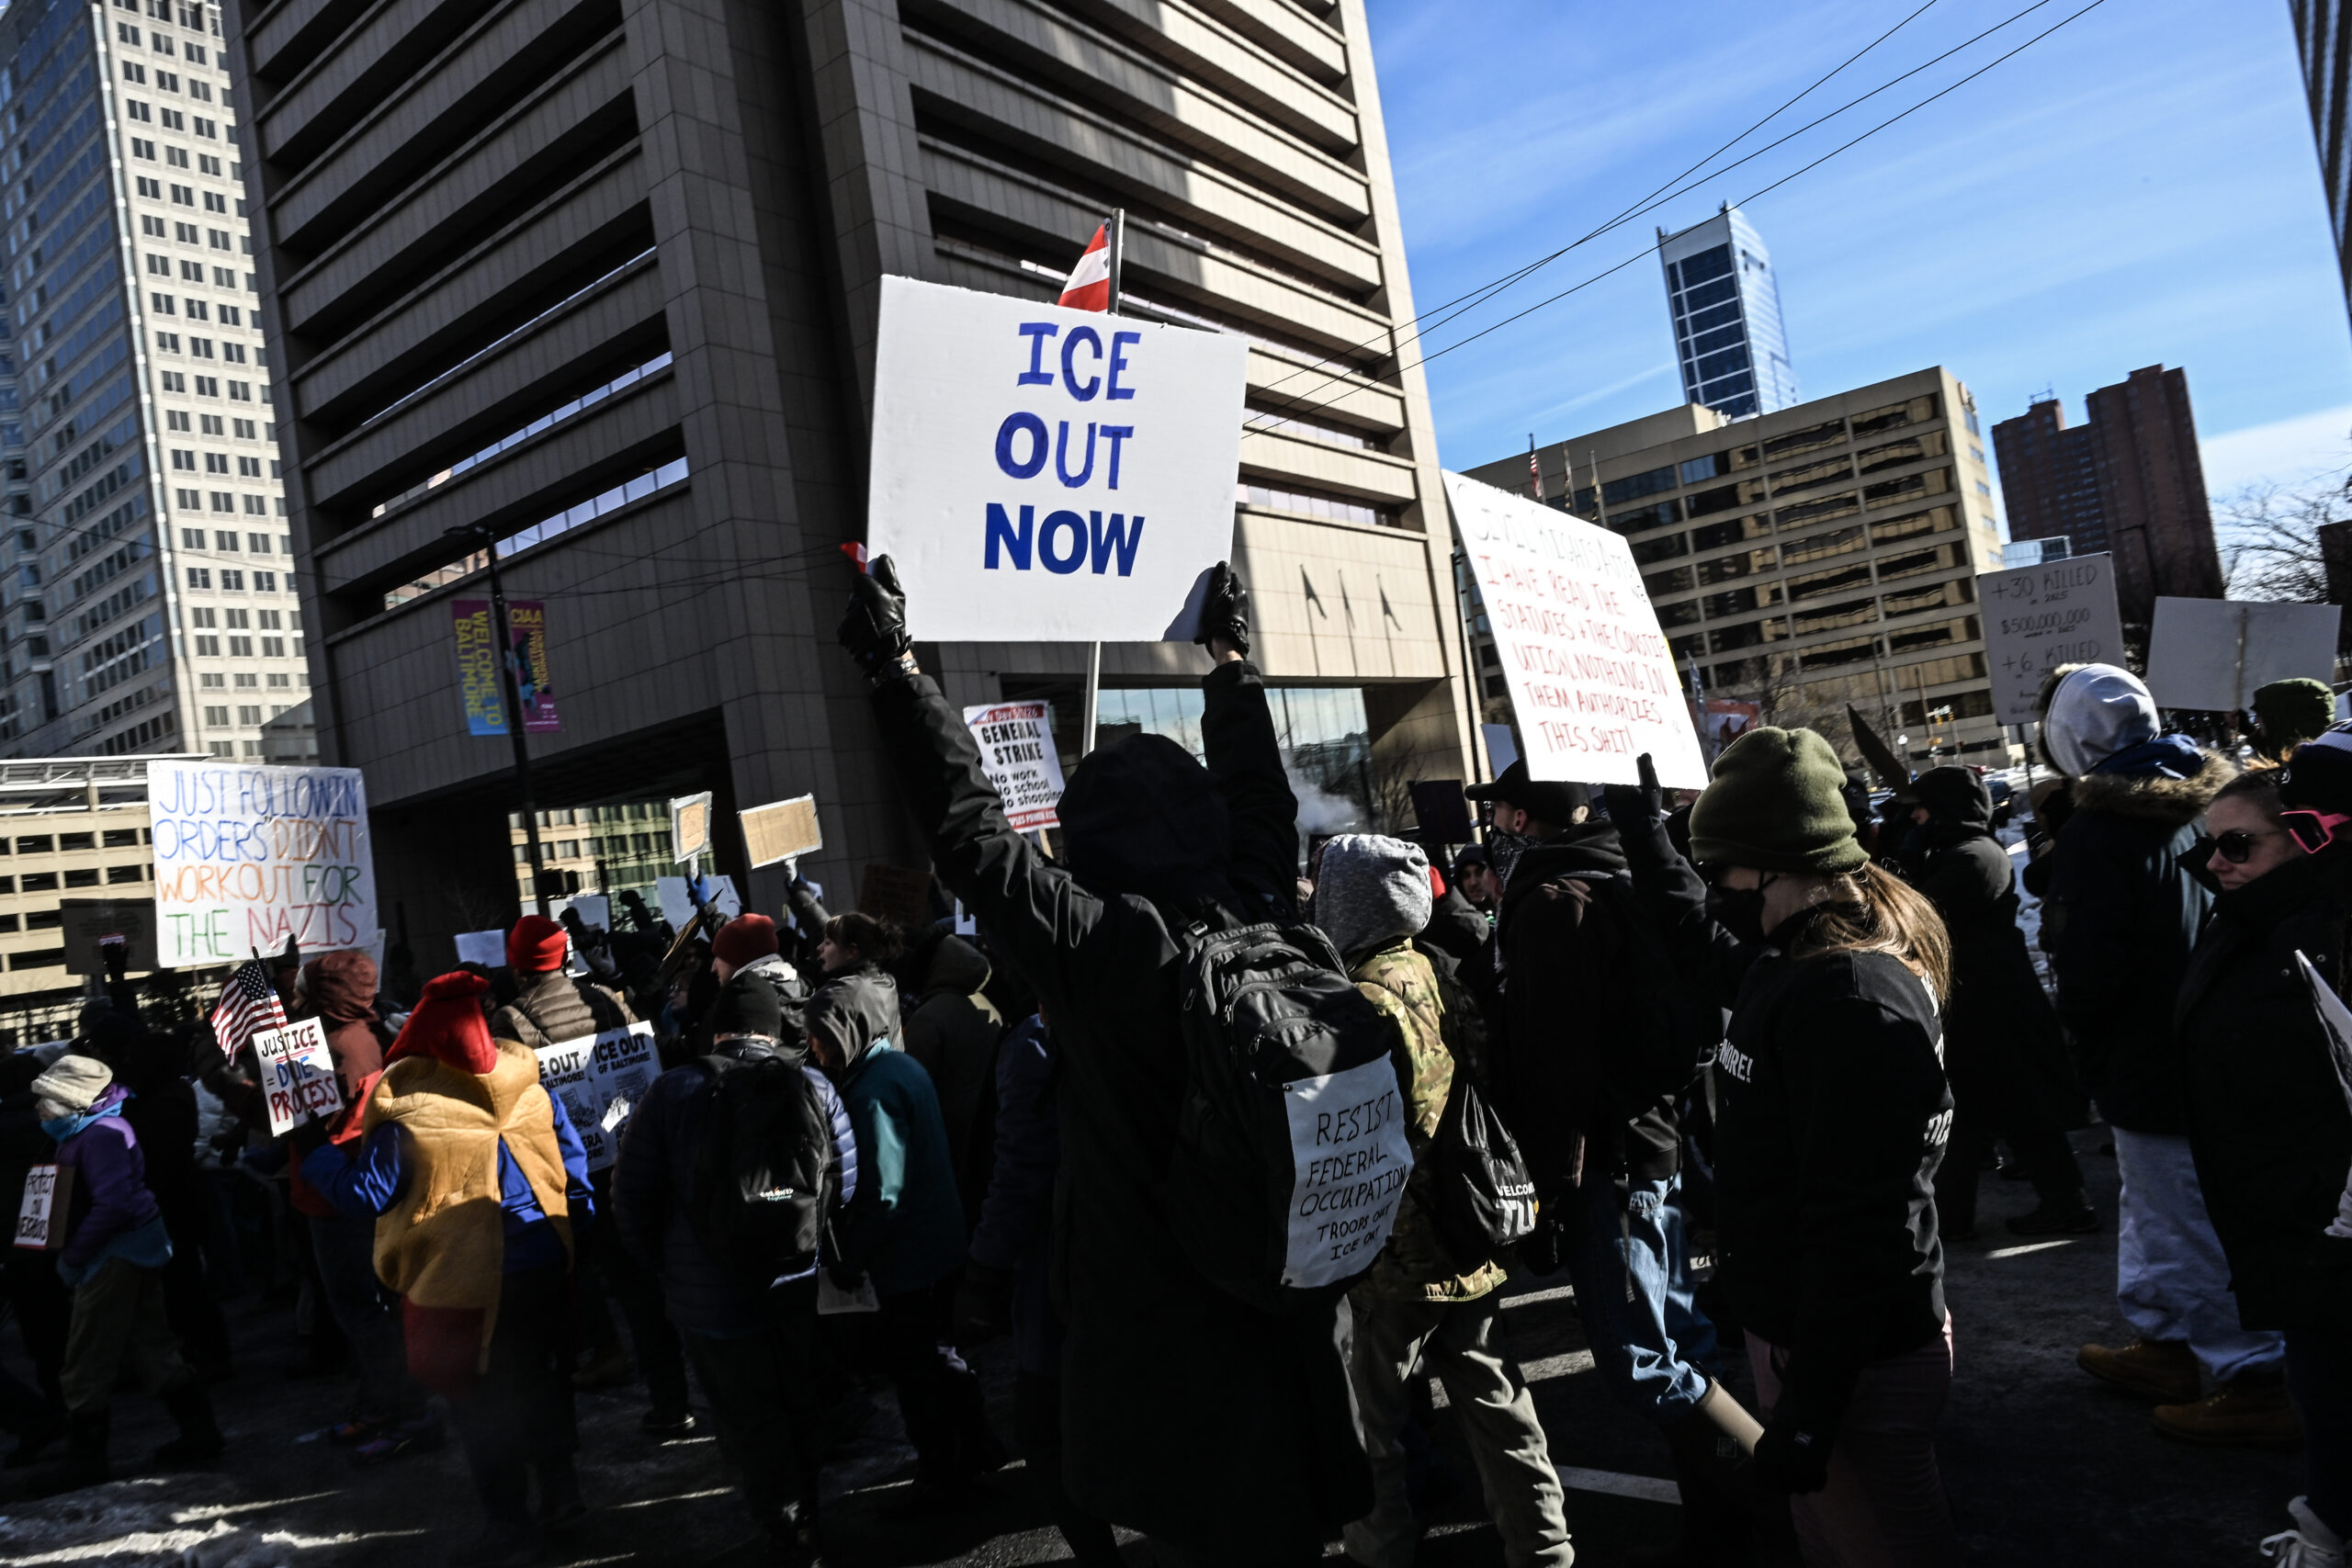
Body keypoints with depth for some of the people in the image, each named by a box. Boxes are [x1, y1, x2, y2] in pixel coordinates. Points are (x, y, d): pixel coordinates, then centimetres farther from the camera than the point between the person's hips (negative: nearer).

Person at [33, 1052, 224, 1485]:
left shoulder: (100, 1135, -19)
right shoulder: (82, 1133, 11)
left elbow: (113, 1205, -25)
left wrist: (71, 1258, -17)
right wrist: (72, 1254, 6)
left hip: (116, 1255, -10)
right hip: (130, 1252, 10)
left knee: (85, 1367, 0)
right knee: (150, 1349, 14)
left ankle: (82, 1465, 11)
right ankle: (200, 1434, 20)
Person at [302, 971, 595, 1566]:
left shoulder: (405, 1110, -18)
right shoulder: (531, 1088, -5)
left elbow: (365, 1192, -8)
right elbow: (574, 1167, 2)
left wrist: (312, 1150, 5)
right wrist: (575, 1230, 16)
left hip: (461, 1281, -4)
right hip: (545, 1265, 4)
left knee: (479, 1404, 11)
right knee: (536, 1377, 22)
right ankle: (560, 1484, 29)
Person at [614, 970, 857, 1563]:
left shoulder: (674, 1092, -11)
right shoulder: (814, 1087, -7)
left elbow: (633, 1197, -6)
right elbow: (845, 1184, -5)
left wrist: (665, 1267, 8)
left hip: (712, 1296, -3)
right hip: (801, 1285, 3)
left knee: (749, 1419, 13)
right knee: (802, 1404, 23)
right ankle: (807, 1516, 40)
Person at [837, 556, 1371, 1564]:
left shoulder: (1102, 948, -21)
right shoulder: (1262, 915, -4)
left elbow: (973, 835, -18)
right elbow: (1261, 801, 13)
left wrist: (897, 669, -12)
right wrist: (1231, 663, 26)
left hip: (1163, 1326, -5)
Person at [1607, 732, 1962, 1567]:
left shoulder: (1850, 998, -28)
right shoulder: (1804, 958, 3)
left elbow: (1854, 1230, -29)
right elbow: (1698, 935, 26)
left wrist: (1809, 1412, -24)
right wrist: (1640, 820, 27)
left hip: (1853, 1357, -10)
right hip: (1797, 1327, 10)